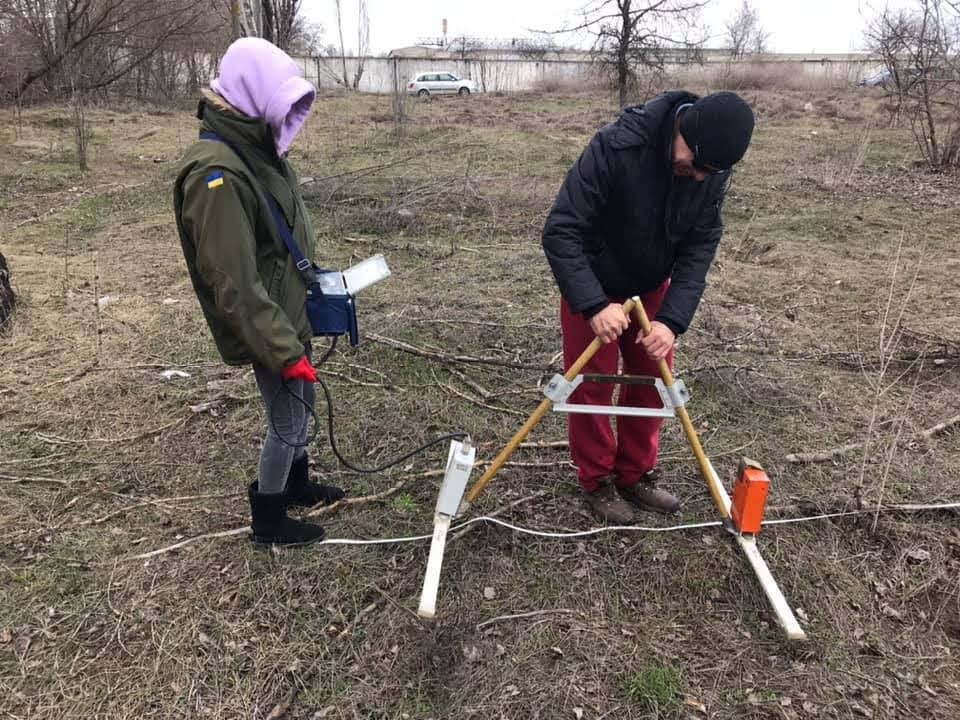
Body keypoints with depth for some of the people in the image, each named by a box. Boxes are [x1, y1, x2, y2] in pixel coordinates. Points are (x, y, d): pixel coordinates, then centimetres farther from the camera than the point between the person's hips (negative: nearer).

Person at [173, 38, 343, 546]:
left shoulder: (259, 147, 4)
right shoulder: (217, 174, -27)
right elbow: (235, 285, -28)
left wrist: (314, 285, 19)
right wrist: (286, 351, -26)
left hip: (290, 314, 9)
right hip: (267, 330, -9)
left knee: (301, 406, 24)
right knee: (287, 422, 6)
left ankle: (296, 483, 47)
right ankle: (268, 520, 28)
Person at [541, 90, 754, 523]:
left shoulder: (712, 169, -17)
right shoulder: (615, 147, -34)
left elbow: (700, 247, -14)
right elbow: (560, 231, -33)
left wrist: (673, 319, -27)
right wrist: (594, 305, -40)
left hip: (652, 287, 5)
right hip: (592, 287, -5)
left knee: (651, 382, 10)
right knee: (592, 386, 2)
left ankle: (637, 474, 28)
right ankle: (597, 481, 21)